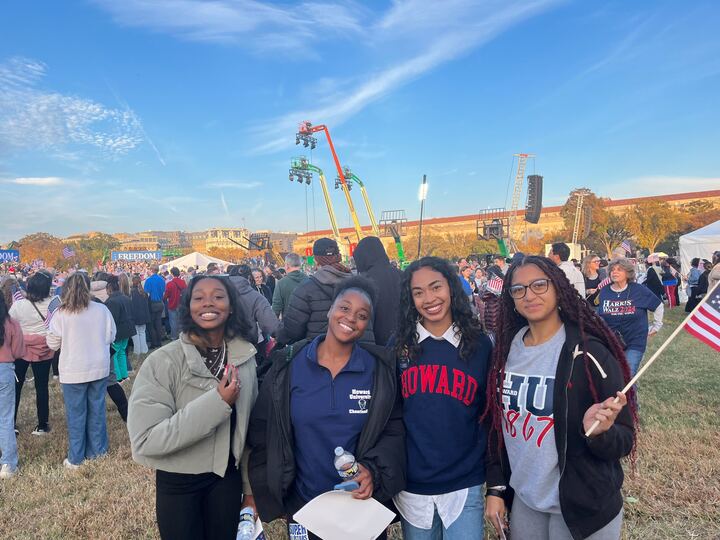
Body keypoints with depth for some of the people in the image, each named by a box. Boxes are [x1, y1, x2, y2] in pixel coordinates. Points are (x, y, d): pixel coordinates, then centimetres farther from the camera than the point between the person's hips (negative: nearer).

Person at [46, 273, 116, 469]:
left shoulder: (61, 313, -12)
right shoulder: (102, 310, -6)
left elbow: (52, 343, -2)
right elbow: (110, 337, 4)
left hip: (73, 371, -2)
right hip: (99, 368, 3)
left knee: (76, 414, 9)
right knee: (97, 410, 14)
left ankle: (76, 458, 18)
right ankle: (96, 451, 26)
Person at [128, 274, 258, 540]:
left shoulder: (244, 357, -6)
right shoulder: (163, 361, -20)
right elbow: (145, 440, -26)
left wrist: (250, 485, 12)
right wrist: (216, 403, -31)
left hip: (228, 478, 4)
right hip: (178, 483, -4)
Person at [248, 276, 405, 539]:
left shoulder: (380, 369, -9)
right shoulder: (287, 365, -8)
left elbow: (393, 428, -4)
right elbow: (262, 431, -1)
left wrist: (373, 470, -19)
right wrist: (260, 493, -1)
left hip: (362, 501, 0)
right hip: (303, 502, 1)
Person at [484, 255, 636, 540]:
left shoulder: (588, 353, -17)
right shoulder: (506, 349, -4)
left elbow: (624, 440, -13)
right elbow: (497, 422, 5)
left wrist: (599, 432, -34)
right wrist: (495, 487, 5)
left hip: (582, 506, -4)